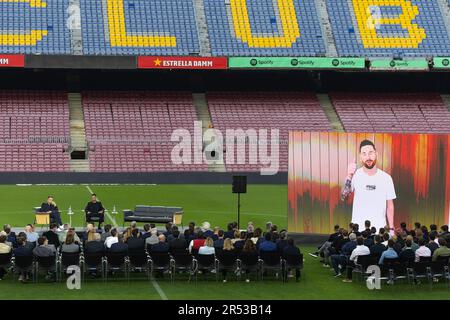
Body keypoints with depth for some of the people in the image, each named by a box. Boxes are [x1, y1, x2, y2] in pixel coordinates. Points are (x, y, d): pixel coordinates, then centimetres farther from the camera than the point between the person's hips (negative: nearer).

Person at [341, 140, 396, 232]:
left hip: (380, 228, 1)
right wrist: (349, 177, -31)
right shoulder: (355, 175, -4)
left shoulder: (386, 178, 0)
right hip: (358, 228, -1)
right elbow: (344, 196, -17)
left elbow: (390, 205, 7)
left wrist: (391, 229, 3)